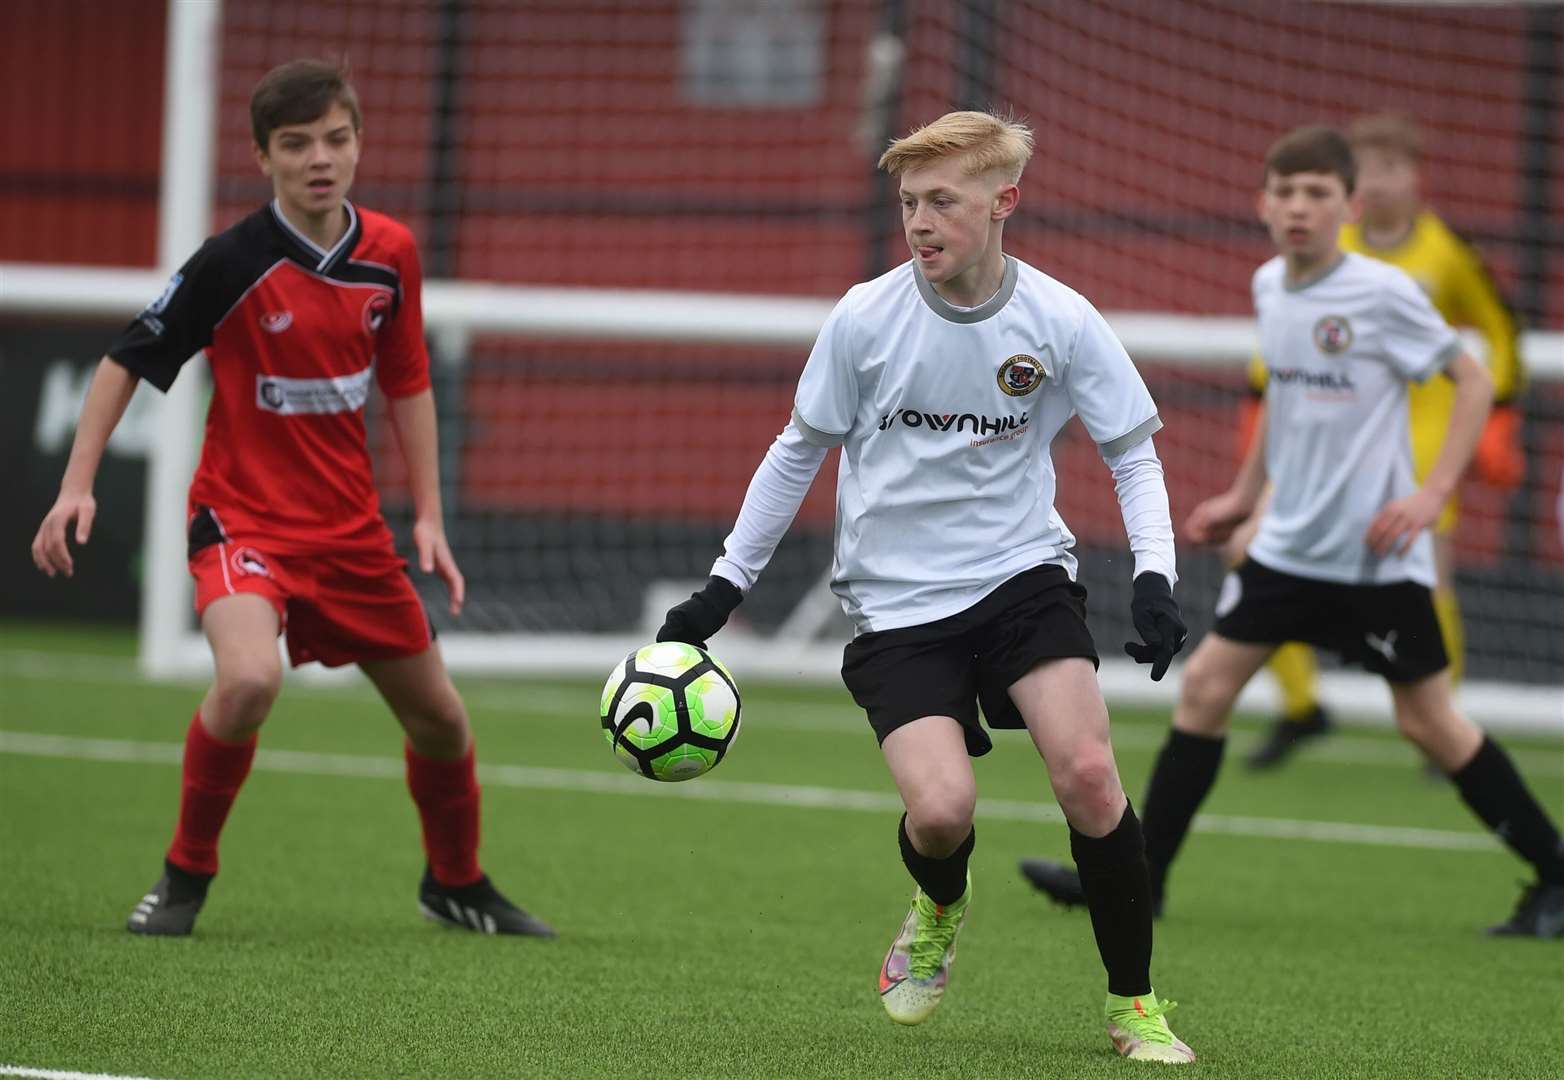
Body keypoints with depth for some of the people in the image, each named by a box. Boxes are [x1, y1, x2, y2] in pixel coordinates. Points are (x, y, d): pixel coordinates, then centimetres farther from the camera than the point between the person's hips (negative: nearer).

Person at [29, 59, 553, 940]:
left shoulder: (391, 254, -2)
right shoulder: (234, 263, -17)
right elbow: (127, 362, -8)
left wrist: (429, 516, 7)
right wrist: (78, 486, -14)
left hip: (351, 527, 5)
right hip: (244, 516, -5)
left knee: (439, 717, 12)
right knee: (251, 679, -33)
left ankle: (457, 884, 41)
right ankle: (188, 874, -10)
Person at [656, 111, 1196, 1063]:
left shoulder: (1060, 321, -7)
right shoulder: (864, 320, -6)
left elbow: (1133, 451, 4)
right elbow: (800, 450, 8)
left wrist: (1155, 577, -10)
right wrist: (726, 585, 8)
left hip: (1022, 574, 0)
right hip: (896, 603, 0)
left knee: (1087, 771, -22)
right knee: (941, 807, -20)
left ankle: (1136, 1005, -3)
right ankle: (941, 908, 20)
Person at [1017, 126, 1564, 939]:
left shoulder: (1382, 293, -15)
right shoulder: (1270, 287, 5)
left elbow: (1473, 382, -9)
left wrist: (1432, 494, -17)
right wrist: (1244, 494, 21)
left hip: (1376, 557, -6)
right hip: (1288, 543, 6)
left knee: (1429, 723, -1)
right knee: (1204, 684, 1)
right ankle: (1139, 875, 8)